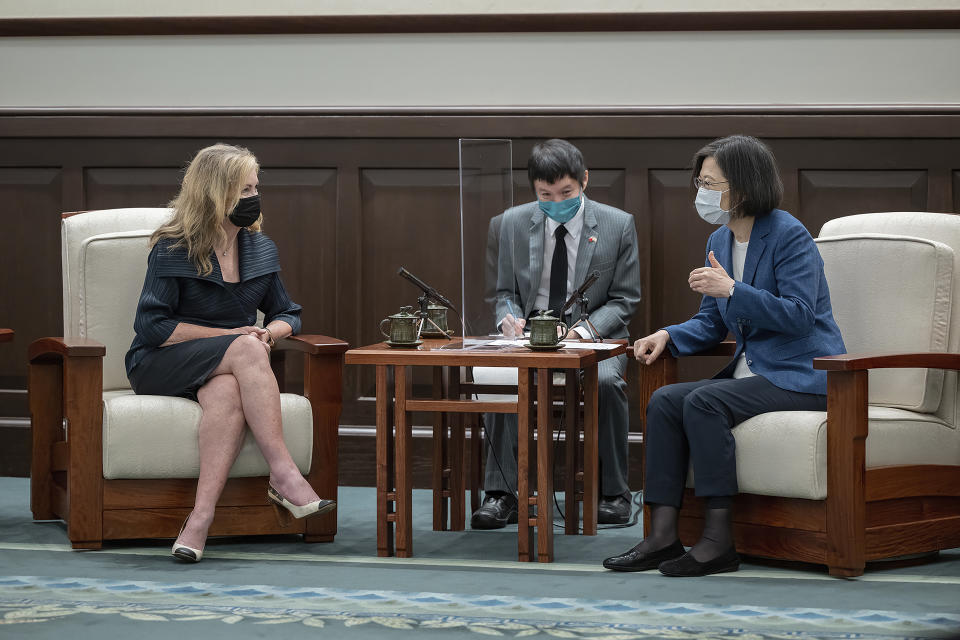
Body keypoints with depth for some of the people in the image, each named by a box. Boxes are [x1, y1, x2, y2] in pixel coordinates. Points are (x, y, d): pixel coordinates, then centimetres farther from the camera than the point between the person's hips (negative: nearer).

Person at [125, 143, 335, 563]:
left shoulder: (260, 249, 12)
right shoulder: (172, 251, -5)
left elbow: (287, 315, 21)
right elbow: (152, 326, -11)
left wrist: (270, 332, -5)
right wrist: (230, 336, -15)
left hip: (223, 370, 4)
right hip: (159, 367, -4)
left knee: (227, 394, -38)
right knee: (247, 349, -35)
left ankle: (200, 520, -48)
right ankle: (283, 474, -39)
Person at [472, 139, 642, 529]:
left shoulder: (618, 225, -1)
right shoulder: (512, 224, 5)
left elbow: (624, 299, 0)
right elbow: (506, 292, 12)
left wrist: (584, 330, -19)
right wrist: (510, 319, -13)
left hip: (594, 335, -2)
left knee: (605, 381, -35)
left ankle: (613, 492, -19)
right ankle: (501, 493, -24)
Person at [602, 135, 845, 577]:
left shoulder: (788, 235, -13)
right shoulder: (719, 241, 12)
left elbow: (799, 314, -21)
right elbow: (711, 322, 17)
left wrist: (733, 290, -26)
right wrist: (668, 336, -3)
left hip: (801, 376, -9)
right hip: (752, 371, 9)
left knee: (703, 401, -28)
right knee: (664, 401, -10)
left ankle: (718, 541, -26)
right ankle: (662, 536, -15)